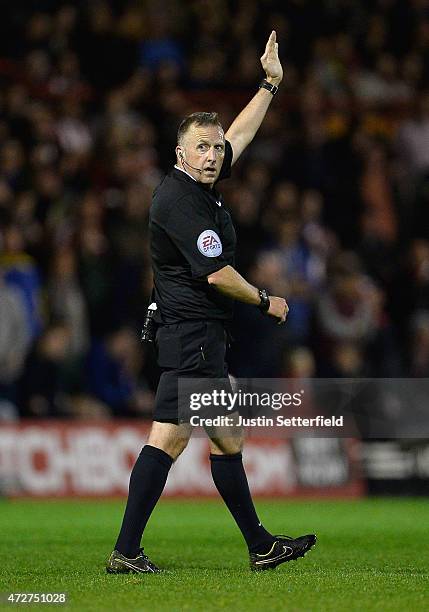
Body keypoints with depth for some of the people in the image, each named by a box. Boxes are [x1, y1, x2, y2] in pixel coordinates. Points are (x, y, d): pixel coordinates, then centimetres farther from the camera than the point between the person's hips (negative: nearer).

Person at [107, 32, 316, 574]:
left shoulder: (201, 186, 12)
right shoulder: (179, 199, -16)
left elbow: (240, 133, 29)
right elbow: (217, 273, -17)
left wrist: (270, 83, 33)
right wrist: (266, 301, -3)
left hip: (200, 338, 11)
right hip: (192, 335, -11)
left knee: (227, 441, 12)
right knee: (168, 439, -13)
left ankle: (260, 547, 18)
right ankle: (126, 552, -15)